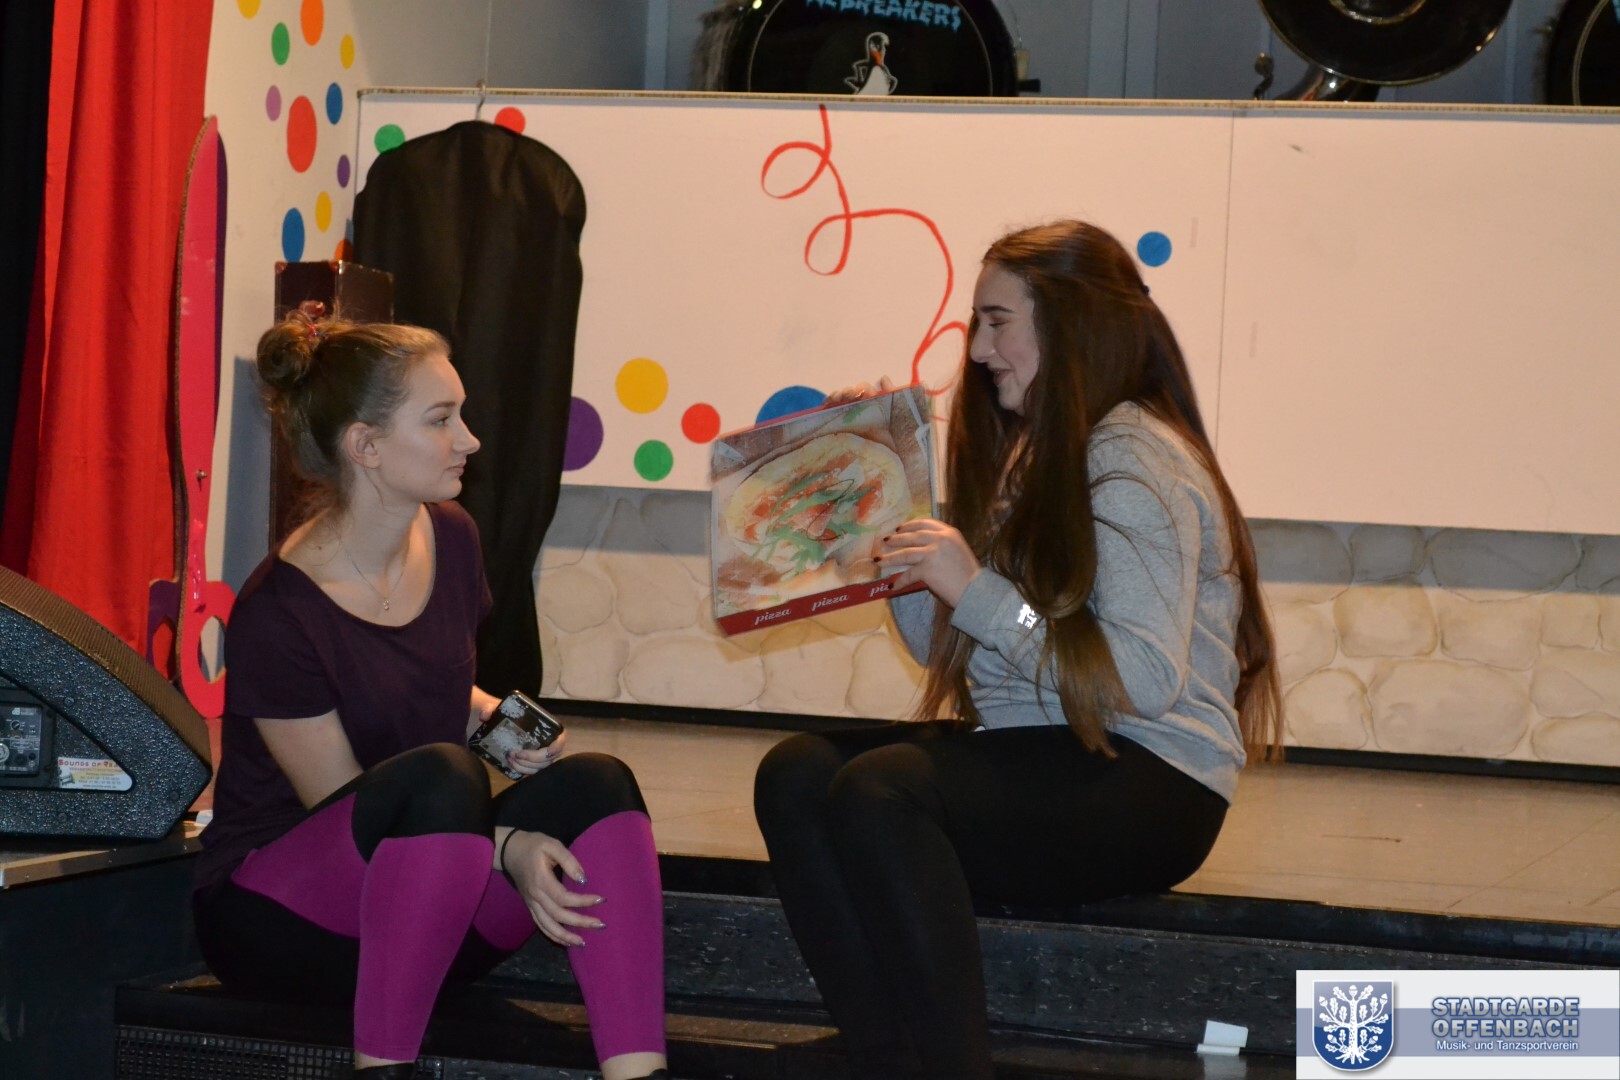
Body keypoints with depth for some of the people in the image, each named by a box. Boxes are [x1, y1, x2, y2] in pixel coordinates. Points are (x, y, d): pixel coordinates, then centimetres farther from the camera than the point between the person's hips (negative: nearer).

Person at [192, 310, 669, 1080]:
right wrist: (506, 849, -26)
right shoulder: (277, 618, -18)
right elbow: (342, 803, -15)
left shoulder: (450, 537, 3)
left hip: (425, 905, 7)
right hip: (278, 912, -6)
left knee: (593, 784, -21)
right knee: (440, 776, -35)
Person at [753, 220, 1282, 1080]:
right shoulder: (1034, 455, 20)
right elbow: (945, 646, 20)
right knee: (795, 774, -14)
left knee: (878, 791, -31)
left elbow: (1146, 680, -20)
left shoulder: (1135, 463, -9)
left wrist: (979, 592, -20)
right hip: (1034, 753, 9)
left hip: (1149, 784, -9)